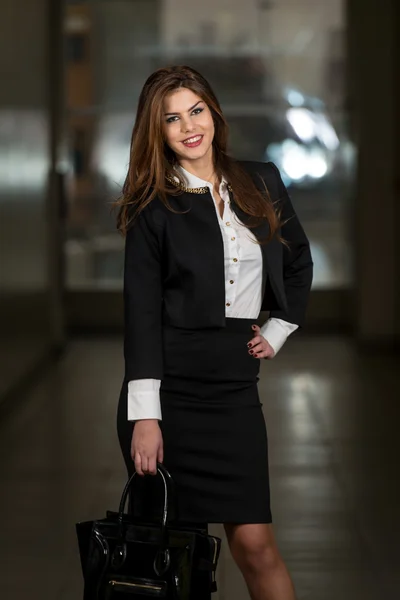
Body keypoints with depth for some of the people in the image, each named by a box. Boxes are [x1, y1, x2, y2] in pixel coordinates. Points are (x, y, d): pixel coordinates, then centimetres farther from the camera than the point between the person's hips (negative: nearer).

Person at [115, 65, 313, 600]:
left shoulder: (261, 183, 9)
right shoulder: (152, 206, -1)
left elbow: (299, 264, 25)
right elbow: (141, 313, -7)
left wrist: (276, 334, 14)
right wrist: (145, 417, -14)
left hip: (235, 389, 2)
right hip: (169, 389, -2)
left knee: (255, 542, -4)